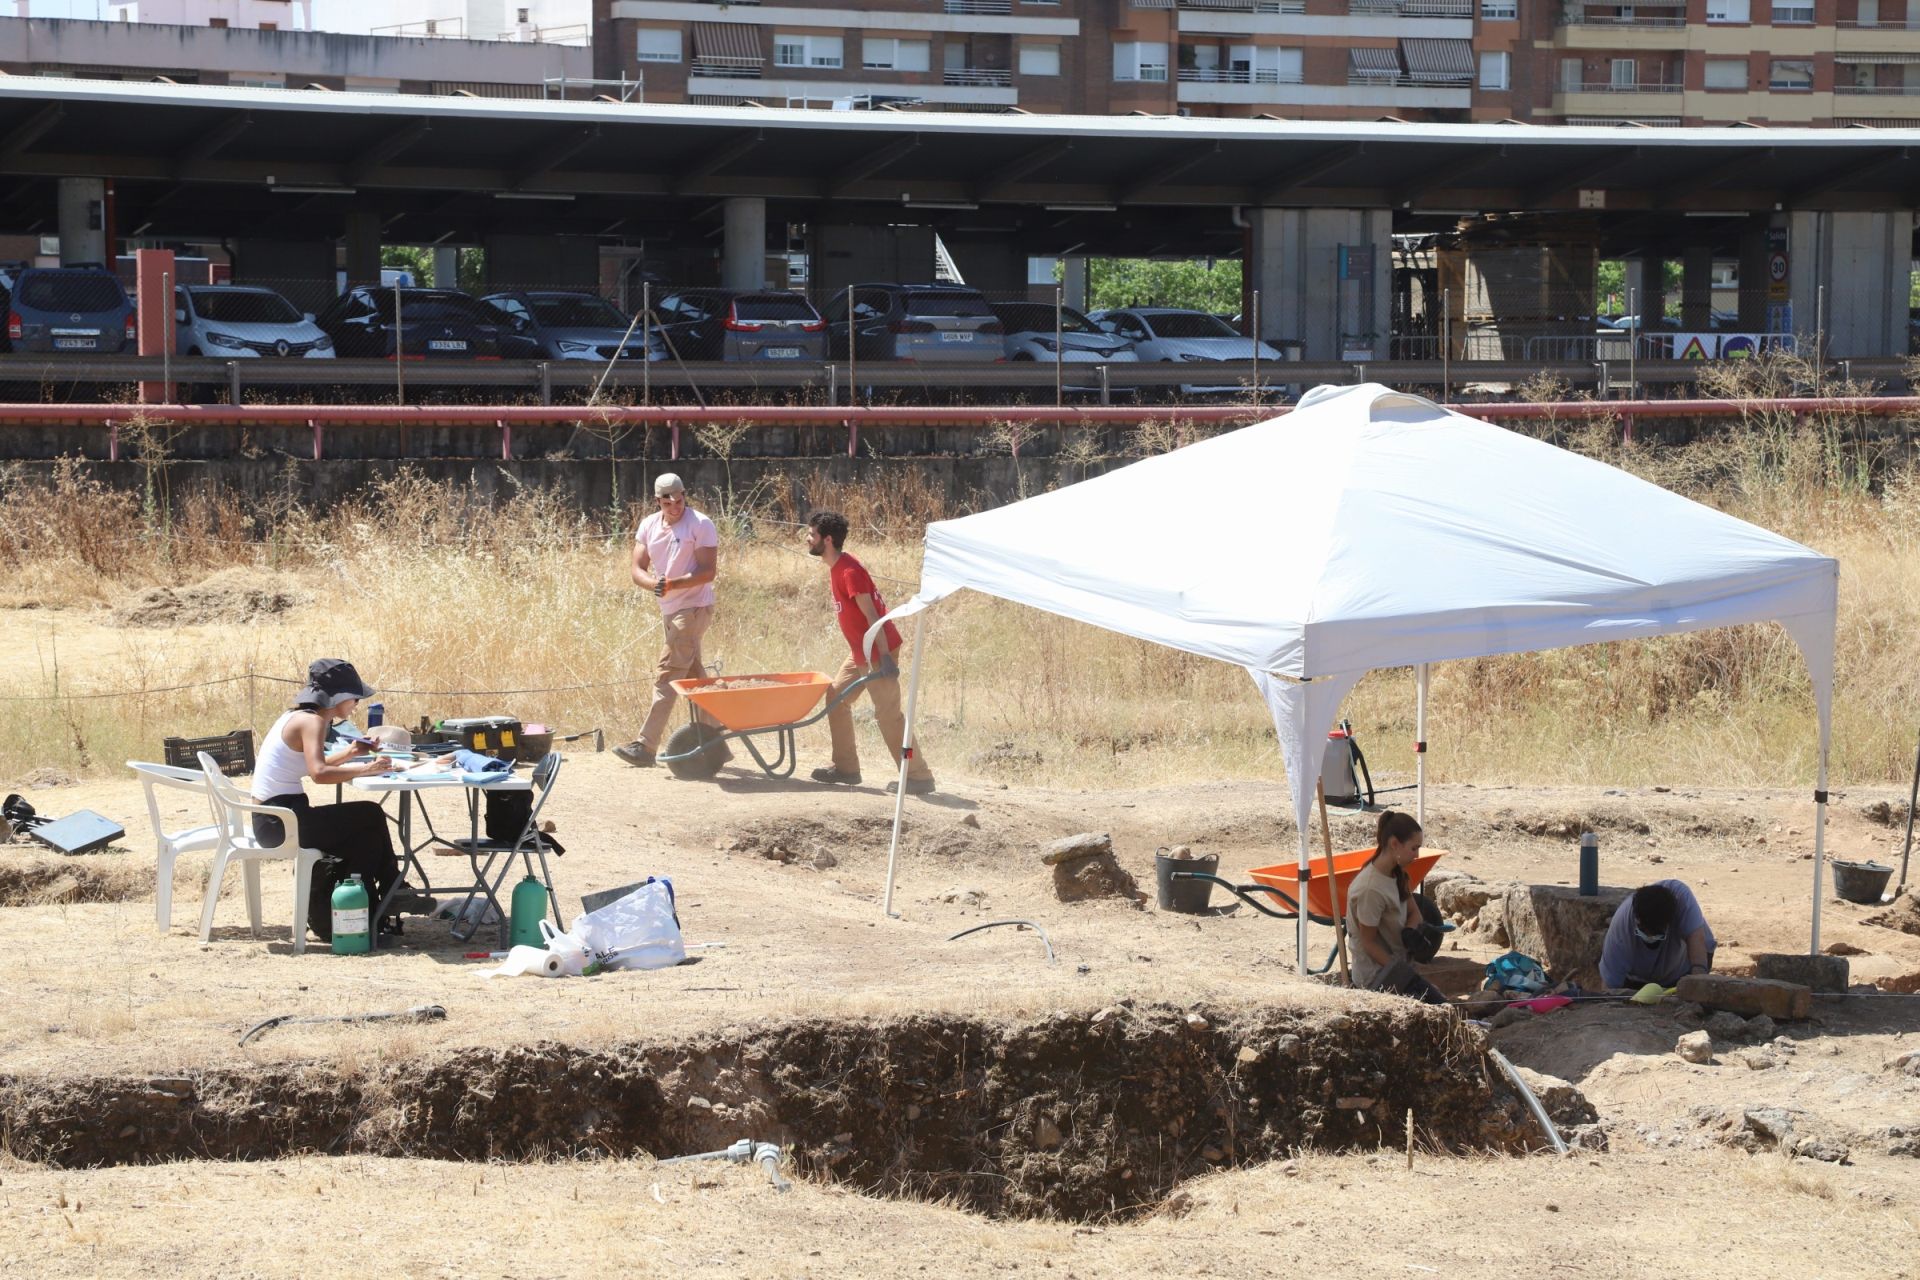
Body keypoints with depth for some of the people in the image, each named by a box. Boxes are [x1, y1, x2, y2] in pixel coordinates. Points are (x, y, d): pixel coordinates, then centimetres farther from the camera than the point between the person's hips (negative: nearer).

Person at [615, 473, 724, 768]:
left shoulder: (701, 525, -10)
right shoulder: (648, 526, 8)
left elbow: (707, 572, -15)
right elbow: (637, 570, 3)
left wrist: (673, 584, -27)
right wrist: (654, 583, -19)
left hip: (693, 609, -8)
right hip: (669, 611, 8)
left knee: (667, 676, -12)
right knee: (694, 678, 13)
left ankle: (646, 746, -15)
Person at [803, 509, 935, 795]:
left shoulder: (849, 572, -20)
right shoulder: (835, 568, 9)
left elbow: (871, 615, -24)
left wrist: (885, 657, -28)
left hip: (878, 652, -10)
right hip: (861, 652, 10)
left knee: (888, 715, -9)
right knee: (836, 698, 13)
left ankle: (919, 777, -4)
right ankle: (845, 767, 17)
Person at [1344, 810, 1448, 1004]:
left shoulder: (1396, 875, 3)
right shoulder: (1371, 889, -25)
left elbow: (1414, 913, 11)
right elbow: (1369, 943, -19)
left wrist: (1409, 932, -12)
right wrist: (1400, 975, -17)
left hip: (1396, 965, 9)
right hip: (1377, 977, -9)